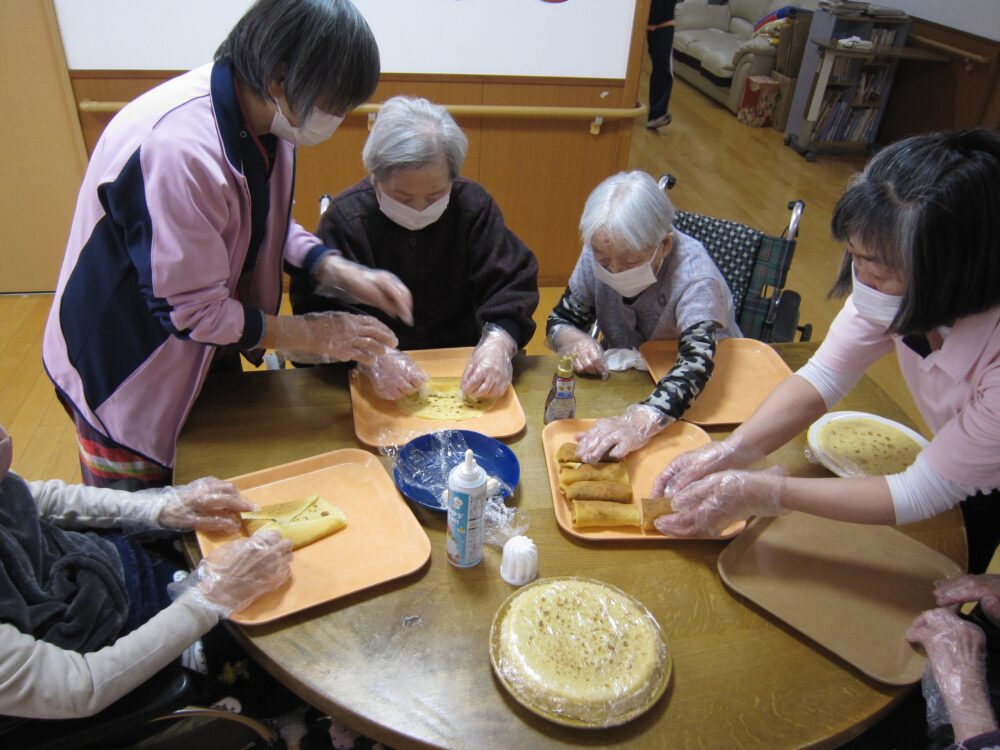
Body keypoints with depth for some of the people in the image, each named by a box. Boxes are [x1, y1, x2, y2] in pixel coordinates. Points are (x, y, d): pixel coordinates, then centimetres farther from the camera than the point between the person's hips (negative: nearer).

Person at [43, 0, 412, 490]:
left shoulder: (261, 114, -10)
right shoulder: (179, 150, -35)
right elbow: (190, 312, -28)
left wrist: (338, 271, -10)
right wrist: (313, 335, -19)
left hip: (207, 356, 7)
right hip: (125, 371, -7)